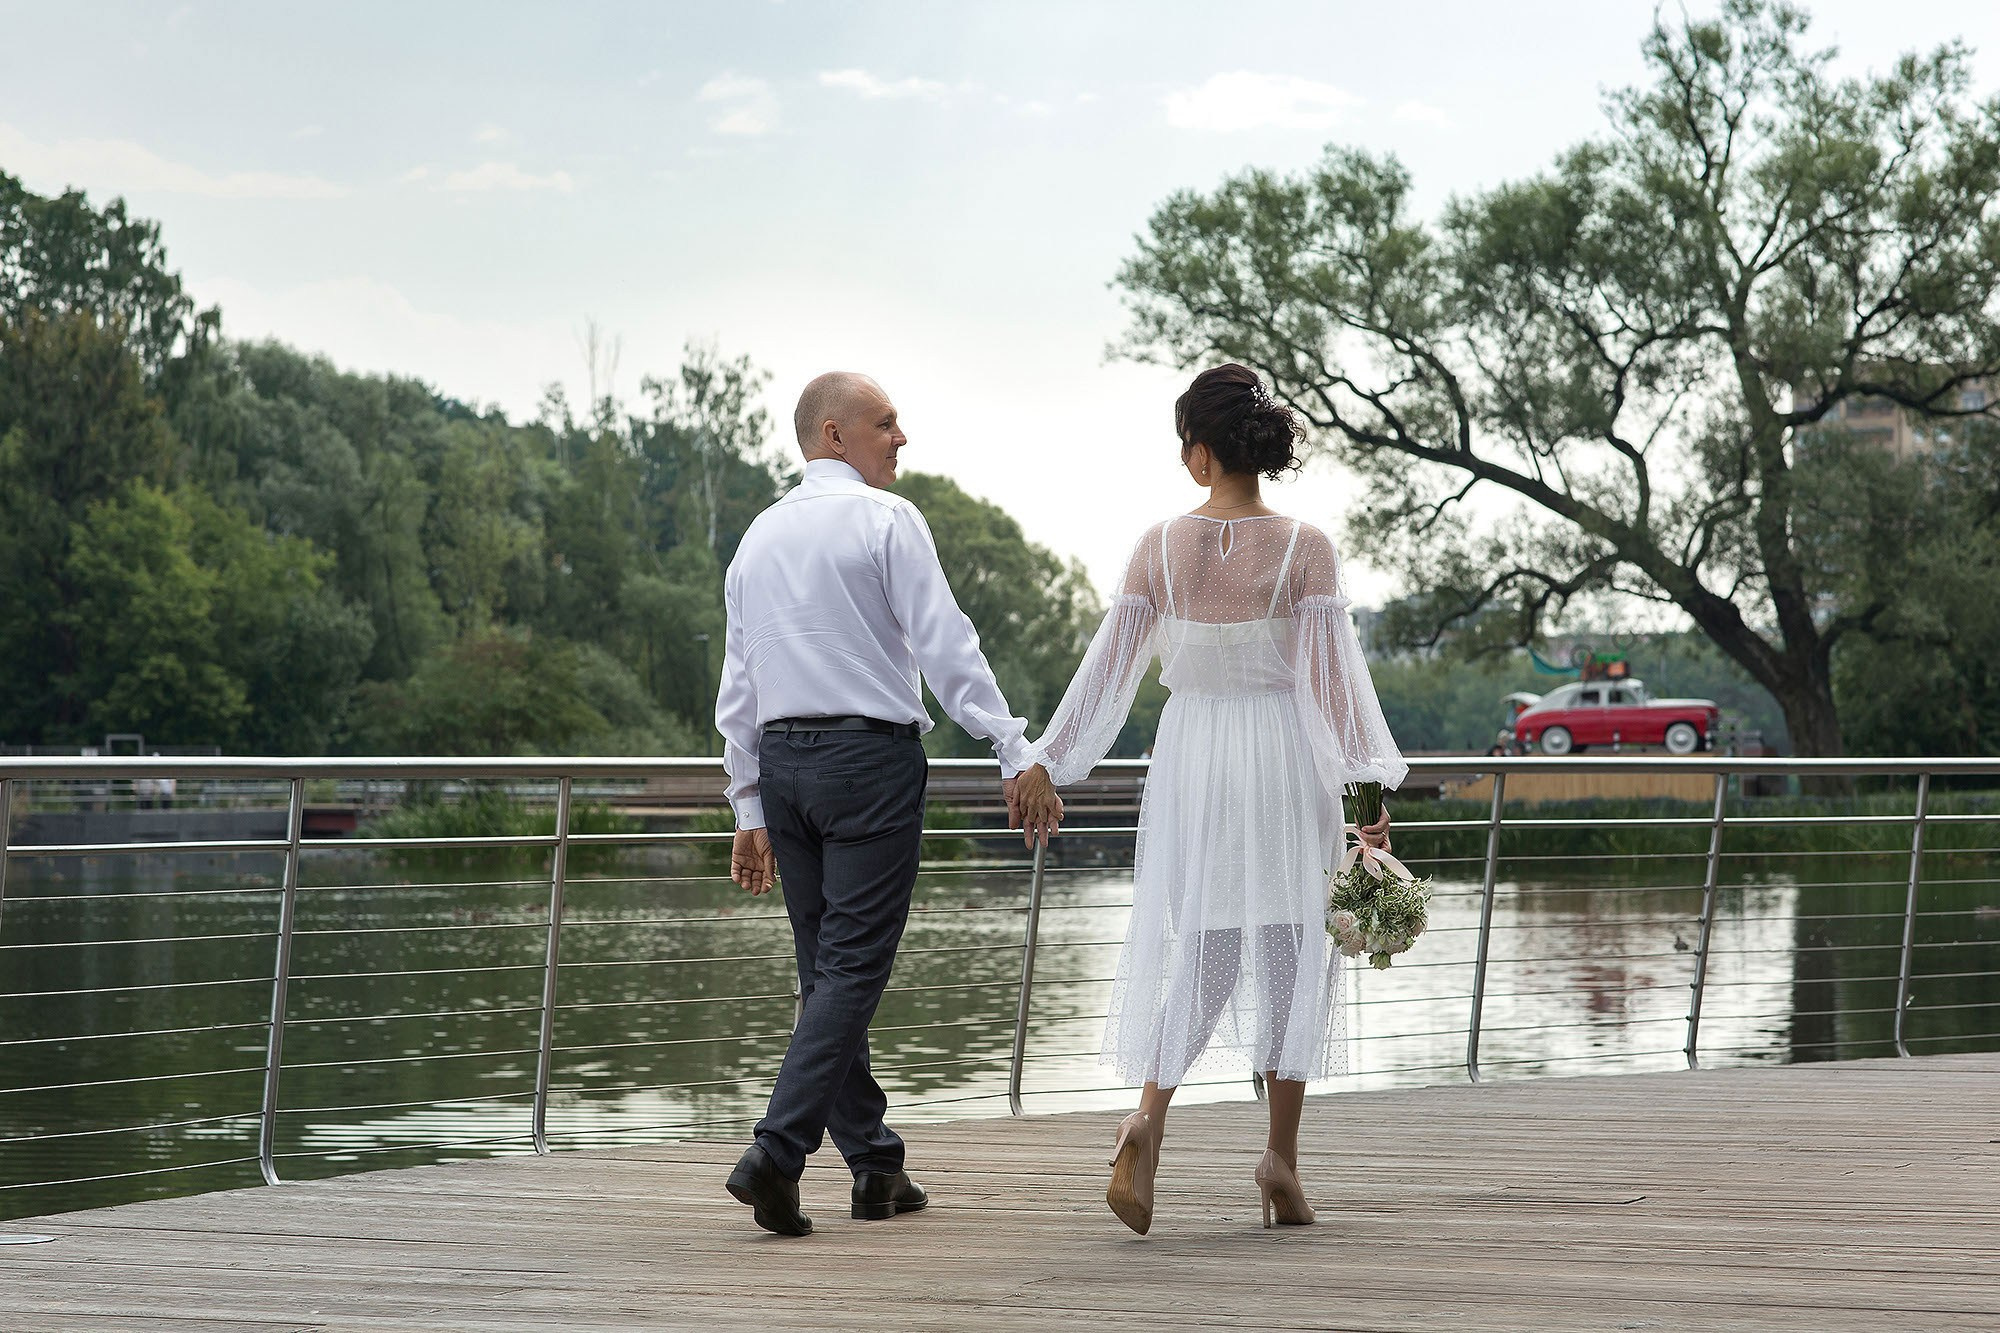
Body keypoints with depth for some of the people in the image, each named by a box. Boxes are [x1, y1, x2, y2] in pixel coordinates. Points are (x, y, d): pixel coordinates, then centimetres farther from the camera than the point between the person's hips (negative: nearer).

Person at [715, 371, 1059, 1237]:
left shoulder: (760, 537, 15)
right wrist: (1016, 755, -12)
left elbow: (738, 687, 16)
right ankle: (777, 1151, -18)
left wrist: (750, 813, 19)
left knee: (826, 967, 11)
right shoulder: (885, 519, -5)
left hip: (780, 759, 7)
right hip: (871, 753, -7)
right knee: (853, 967, -7)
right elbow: (946, 646, -12)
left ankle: (876, 1167, 13)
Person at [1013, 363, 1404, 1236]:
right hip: (1284, 759, -2)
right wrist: (1369, 782, -6)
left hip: (1191, 758, 2)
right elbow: (1332, 676, -10)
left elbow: (1108, 668, 1)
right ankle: (1281, 1154, 9)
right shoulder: (1304, 549, -8)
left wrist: (1046, 764, 8)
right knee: (1291, 950, 10)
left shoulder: (1161, 547, -3)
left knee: (1202, 955, 10)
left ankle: (1148, 1115, -13)